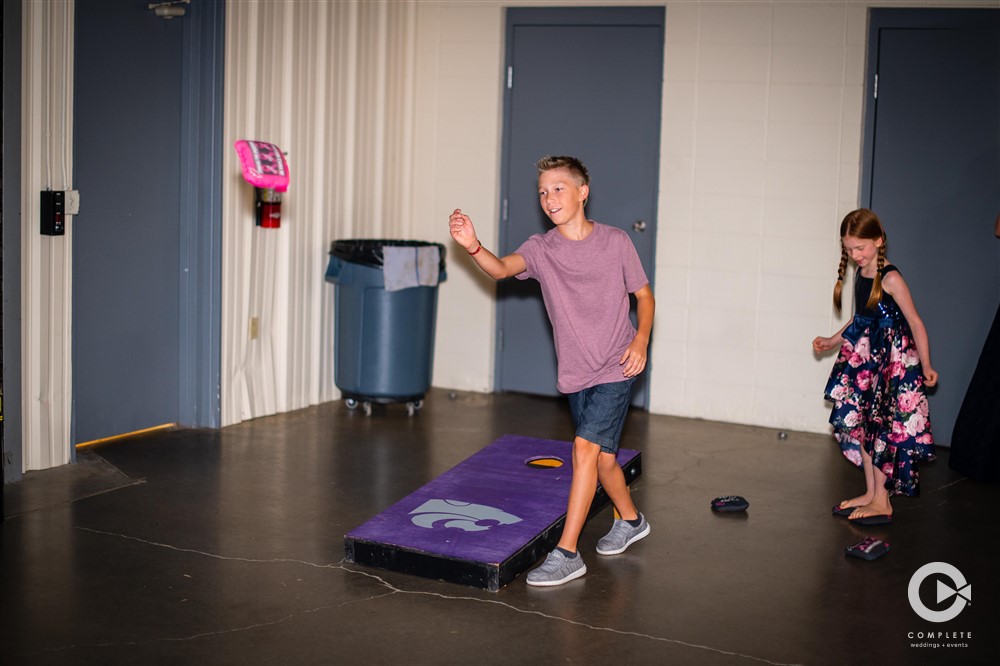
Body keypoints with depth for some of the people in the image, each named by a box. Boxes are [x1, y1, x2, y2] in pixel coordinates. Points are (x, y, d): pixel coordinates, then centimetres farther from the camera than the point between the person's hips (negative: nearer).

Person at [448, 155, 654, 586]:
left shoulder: (616, 243, -8)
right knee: (602, 456, 17)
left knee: (585, 446, -17)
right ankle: (630, 520, 44)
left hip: (616, 370, -4)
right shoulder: (541, 249, -4)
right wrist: (472, 247, -45)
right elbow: (502, 268, -24)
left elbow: (644, 295, 3)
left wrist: (641, 339, -14)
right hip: (575, 374, 4)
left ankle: (566, 554, -13)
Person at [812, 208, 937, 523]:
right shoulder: (860, 276, 8)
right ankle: (871, 493, 22)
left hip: (893, 362, -8)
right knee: (860, 425, 10)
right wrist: (831, 341, 21)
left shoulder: (891, 279, -15)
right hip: (864, 358, 8)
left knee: (882, 429, -3)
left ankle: (882, 501, 6)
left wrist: (925, 366, -12)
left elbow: (915, 323, -13)